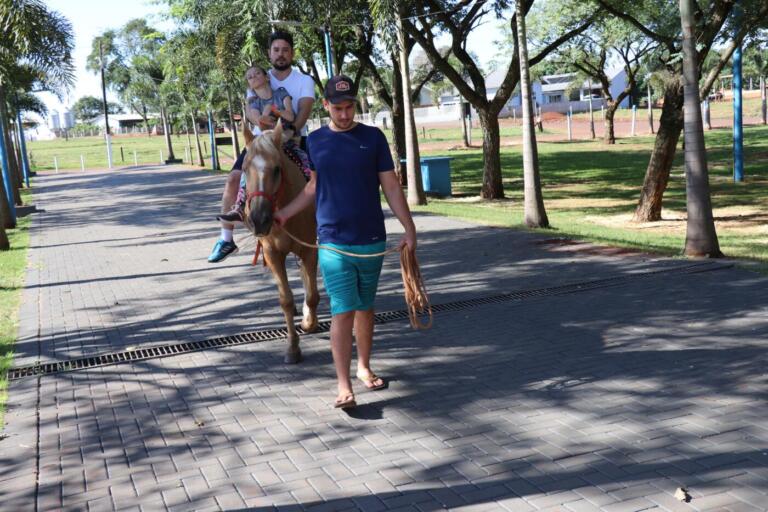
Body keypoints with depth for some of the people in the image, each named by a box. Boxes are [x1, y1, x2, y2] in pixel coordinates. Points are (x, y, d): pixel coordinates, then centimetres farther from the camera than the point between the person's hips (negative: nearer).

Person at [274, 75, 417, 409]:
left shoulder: (373, 137, 1)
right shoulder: (314, 141, 4)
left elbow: (391, 187, 1)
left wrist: (409, 229, -4)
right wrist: (284, 214, 6)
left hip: (372, 241, 1)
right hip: (333, 243, -1)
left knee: (365, 309, 14)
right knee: (343, 312, -7)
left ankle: (364, 368, 32)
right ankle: (343, 386, -4)